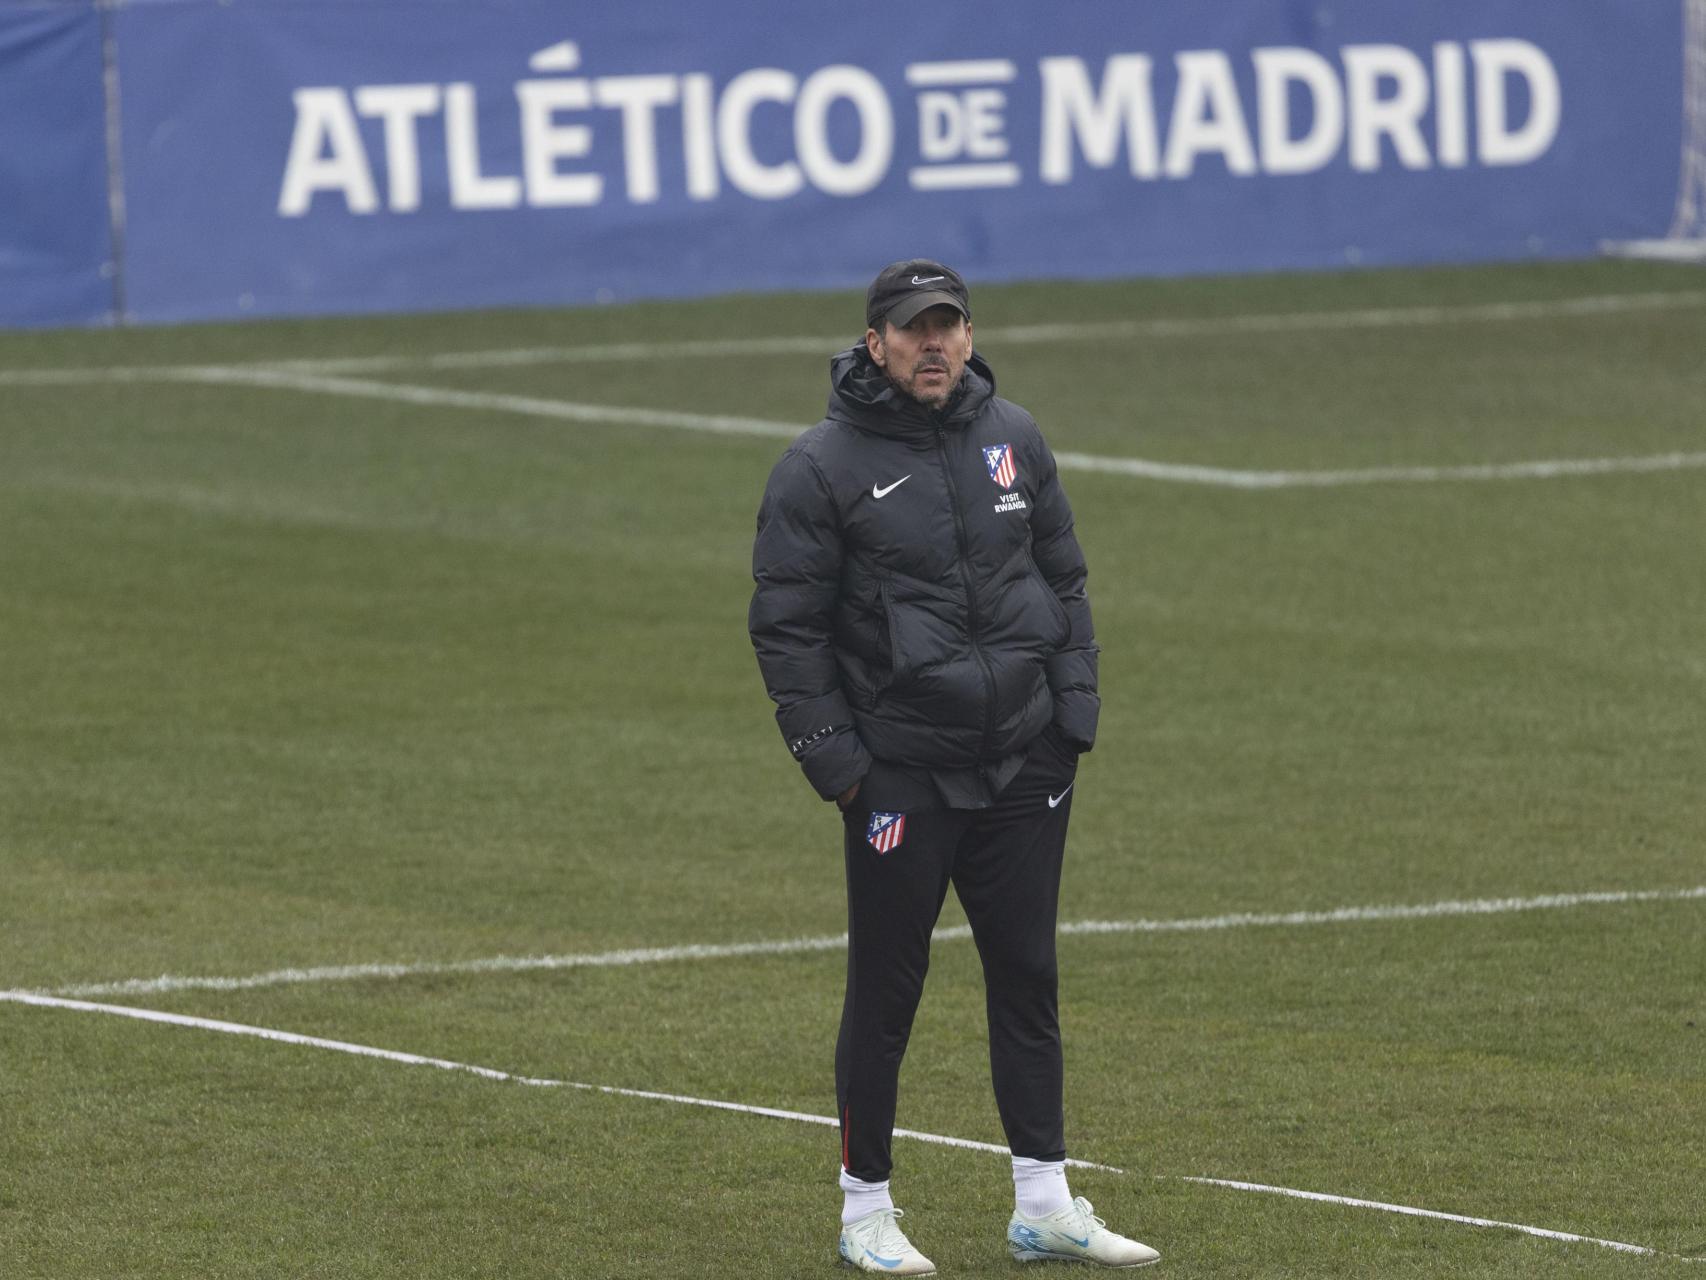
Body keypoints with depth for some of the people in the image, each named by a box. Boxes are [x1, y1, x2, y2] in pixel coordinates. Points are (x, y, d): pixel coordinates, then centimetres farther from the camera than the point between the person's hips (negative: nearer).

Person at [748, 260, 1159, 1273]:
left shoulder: (1013, 439, 8)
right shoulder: (822, 467, -7)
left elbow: (1064, 580, 16)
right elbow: (786, 626, -6)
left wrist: (1075, 713, 7)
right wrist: (834, 758, -11)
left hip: (1025, 768, 5)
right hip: (901, 771, -5)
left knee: (1028, 980, 8)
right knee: (886, 992, 0)